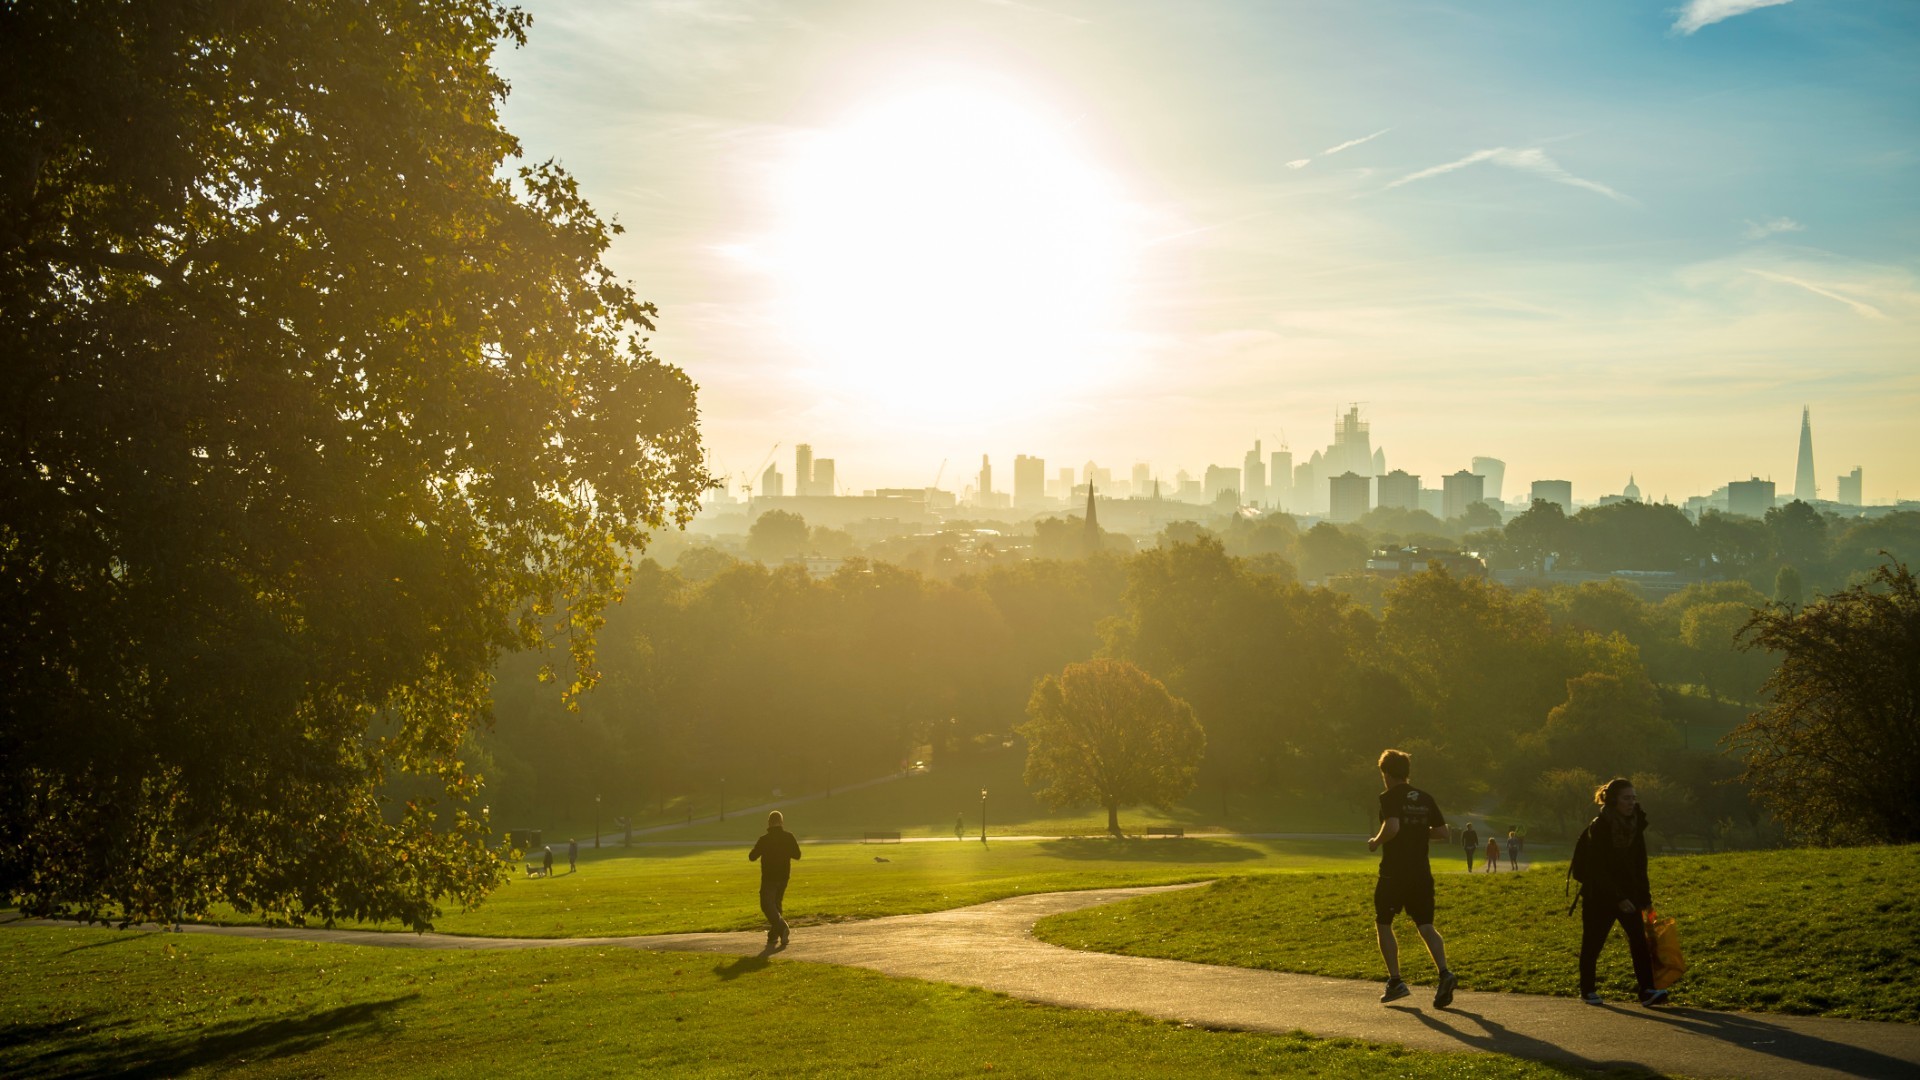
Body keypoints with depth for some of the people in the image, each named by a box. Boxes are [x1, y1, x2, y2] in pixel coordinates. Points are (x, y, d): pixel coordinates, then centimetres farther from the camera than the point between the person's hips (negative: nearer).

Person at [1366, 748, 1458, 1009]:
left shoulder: (1389, 797, -9)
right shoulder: (1425, 799, 10)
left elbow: (1392, 827, -25)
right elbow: (1442, 833, 11)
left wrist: (1376, 842, -8)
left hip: (1394, 873, -5)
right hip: (1422, 874, 5)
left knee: (1383, 925, 10)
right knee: (1425, 926, 3)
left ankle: (1396, 981, 6)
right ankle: (1444, 973, -19)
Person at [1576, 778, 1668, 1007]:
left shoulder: (1636, 823, 3)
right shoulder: (1599, 827, -16)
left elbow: (1640, 864, 9)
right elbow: (1598, 869, -19)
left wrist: (1645, 896, 6)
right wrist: (1619, 899, -21)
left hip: (1628, 894, 5)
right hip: (1599, 896, -5)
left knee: (1639, 939, -8)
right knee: (1592, 943, 6)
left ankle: (1647, 991, -10)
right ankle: (1587, 990, 21)